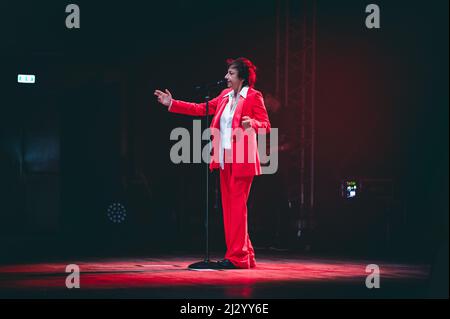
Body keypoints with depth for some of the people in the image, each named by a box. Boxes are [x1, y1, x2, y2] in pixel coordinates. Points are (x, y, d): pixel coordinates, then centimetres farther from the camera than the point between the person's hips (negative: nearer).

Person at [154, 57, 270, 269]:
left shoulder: (253, 96, -5)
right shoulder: (226, 95, 15)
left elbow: (265, 126, -8)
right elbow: (201, 109, 17)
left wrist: (252, 123, -29)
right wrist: (172, 104, 14)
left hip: (242, 160, -8)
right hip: (225, 159, 8)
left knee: (237, 207, -9)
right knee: (228, 208, 8)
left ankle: (237, 256, -6)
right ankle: (245, 255, 14)